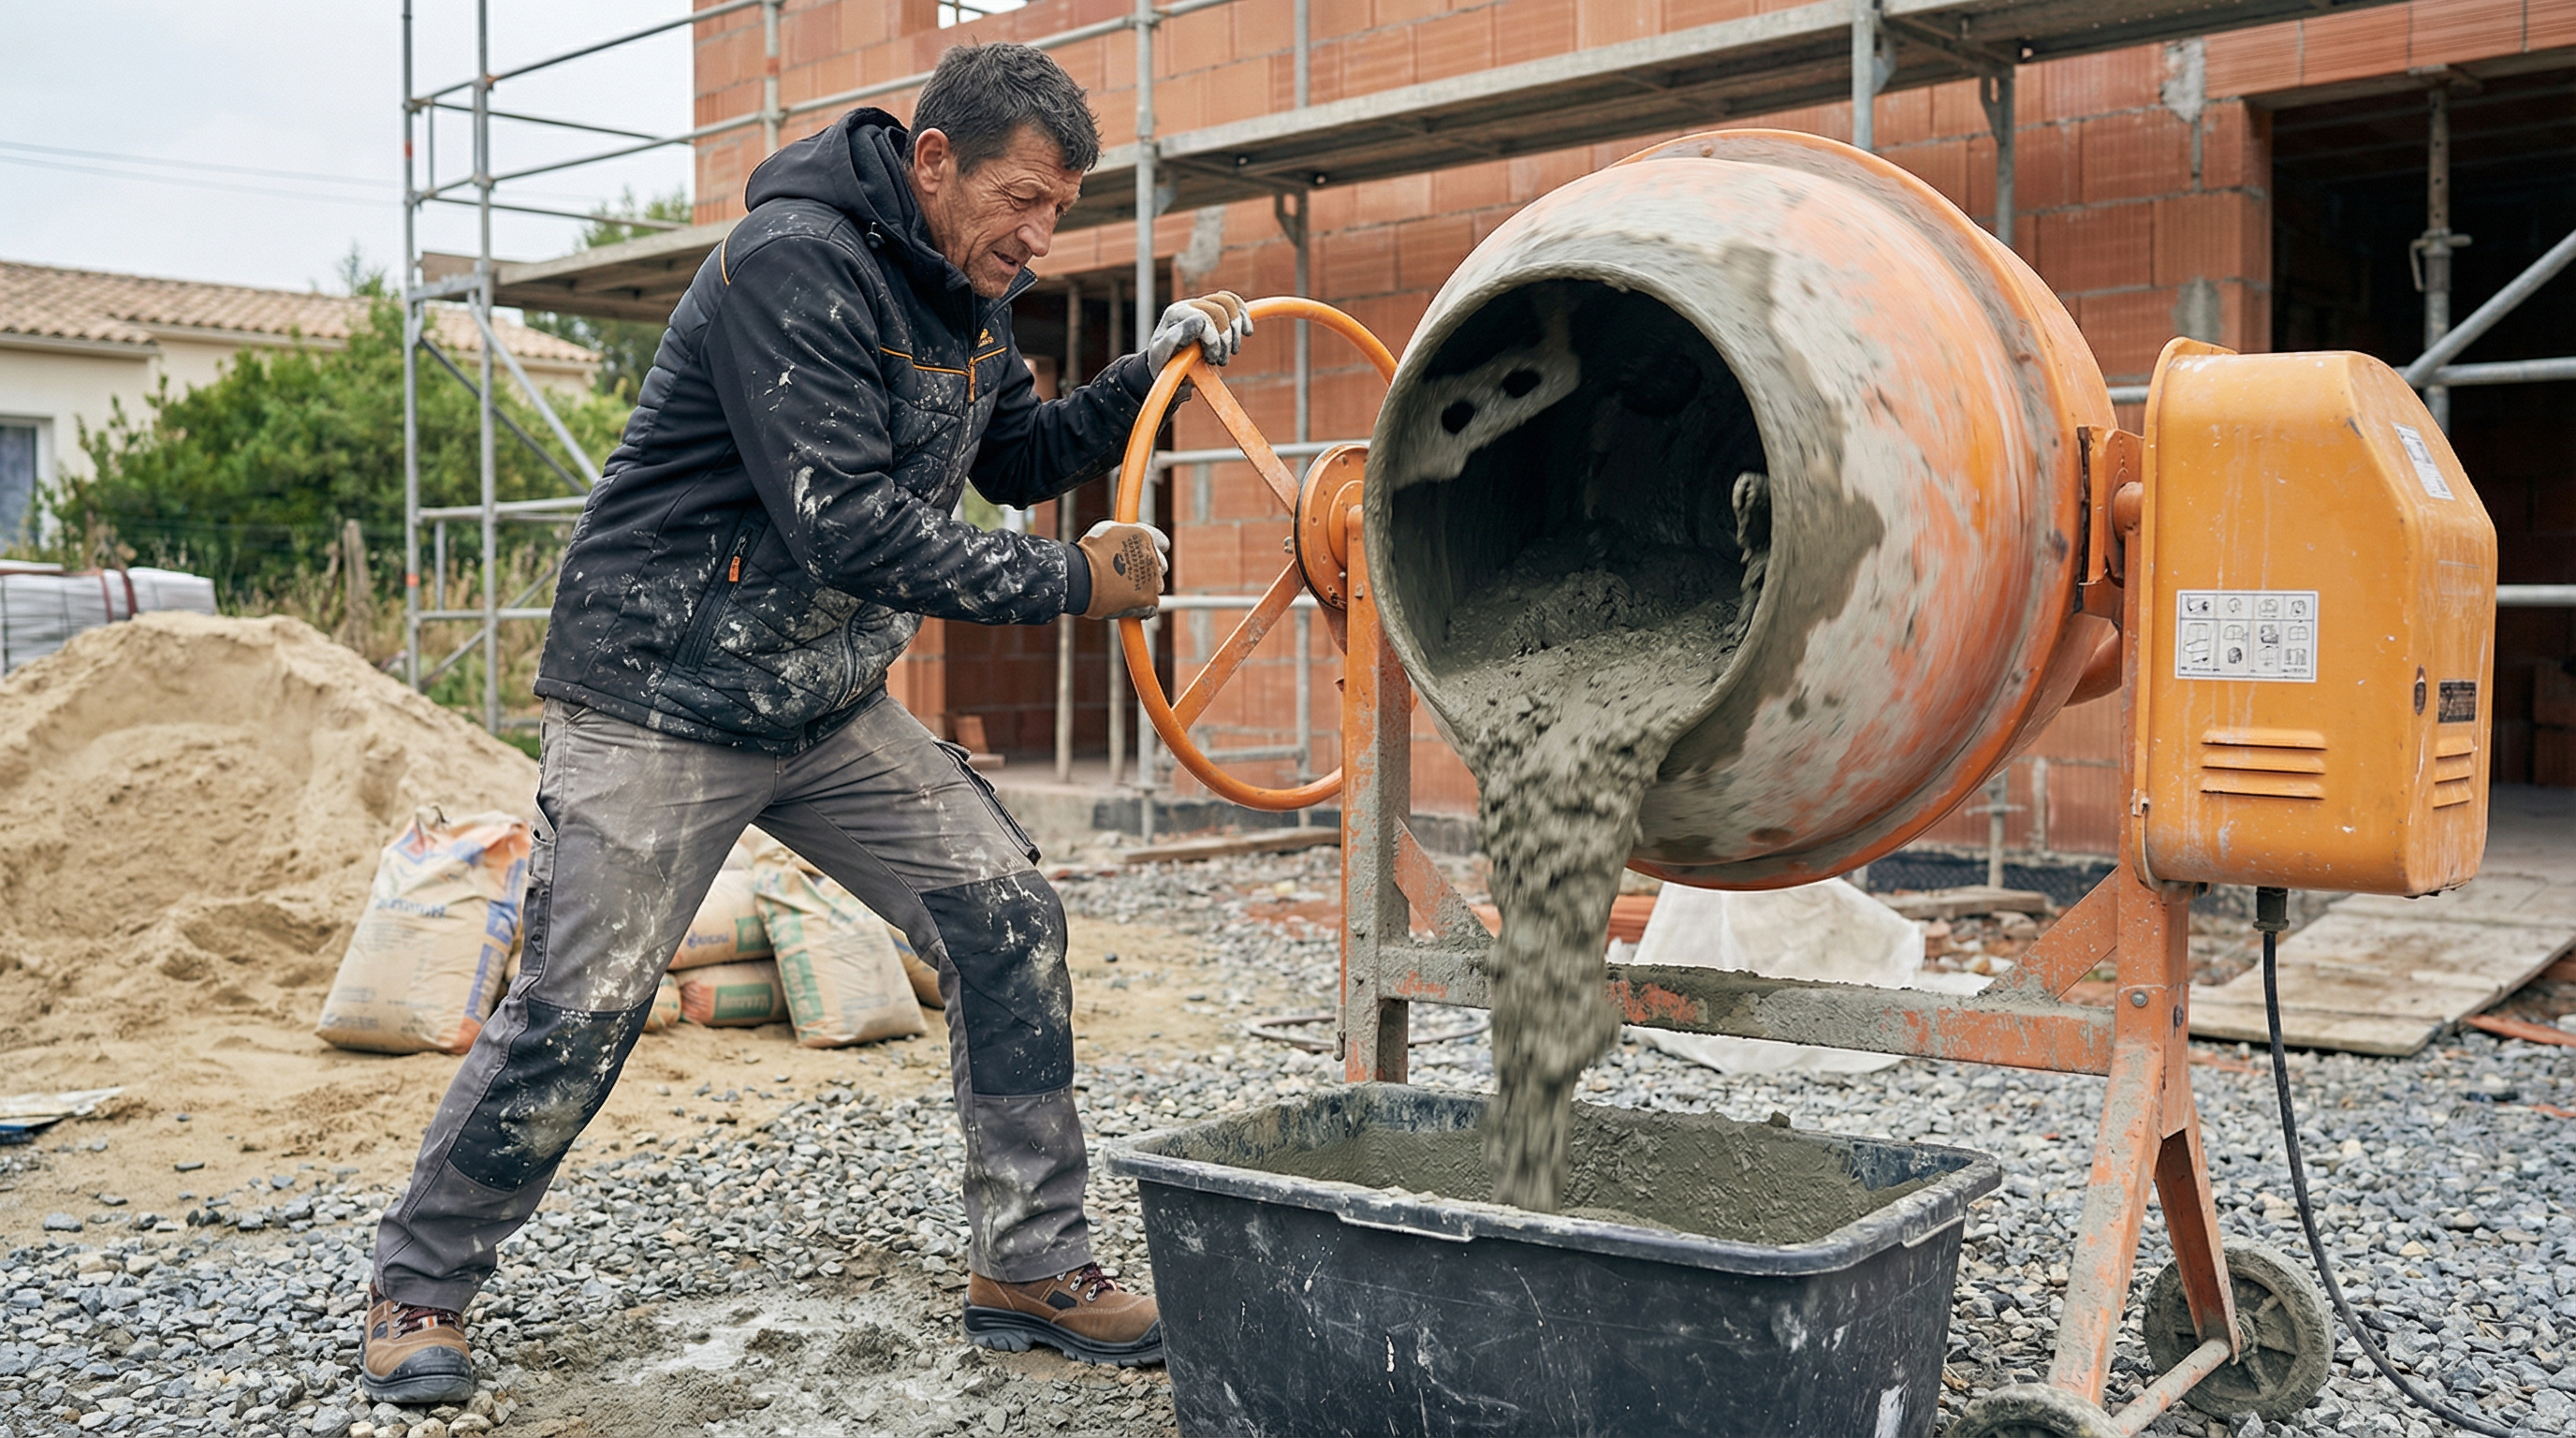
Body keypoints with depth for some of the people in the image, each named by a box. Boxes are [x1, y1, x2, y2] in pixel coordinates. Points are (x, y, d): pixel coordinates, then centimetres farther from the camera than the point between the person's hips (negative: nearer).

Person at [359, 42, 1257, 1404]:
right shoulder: (792, 266, -23)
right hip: (662, 698, -8)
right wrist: (1071, 581, -23)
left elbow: (1017, 458, 17)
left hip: (833, 702, 8)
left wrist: (1156, 364, 2)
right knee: (576, 1012, -4)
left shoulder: (959, 291, 6)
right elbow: (846, 523, -30)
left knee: (1009, 923, -2)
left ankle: (1030, 1266, 9)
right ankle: (416, 1289, 19)